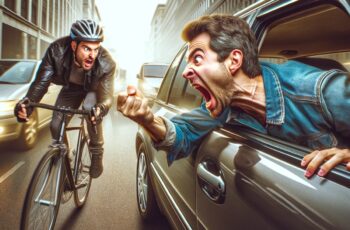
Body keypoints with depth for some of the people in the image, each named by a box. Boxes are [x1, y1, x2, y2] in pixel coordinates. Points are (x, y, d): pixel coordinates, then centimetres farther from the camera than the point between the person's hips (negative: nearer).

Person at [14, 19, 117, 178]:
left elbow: (106, 95, -37)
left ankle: (97, 154, -10)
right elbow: (41, 81, -31)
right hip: (71, 87, 3)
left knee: (91, 110, -33)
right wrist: (27, 102, -51)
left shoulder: (107, 63, -36)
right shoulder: (56, 50, -32)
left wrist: (100, 108, -62)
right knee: (56, 125, -9)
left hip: (94, 88, -2)